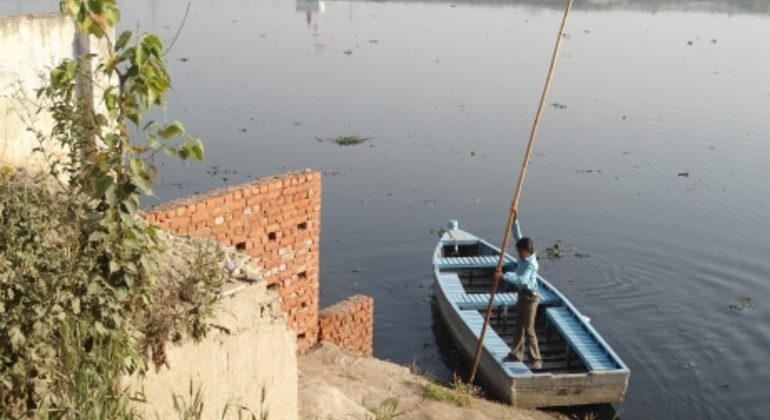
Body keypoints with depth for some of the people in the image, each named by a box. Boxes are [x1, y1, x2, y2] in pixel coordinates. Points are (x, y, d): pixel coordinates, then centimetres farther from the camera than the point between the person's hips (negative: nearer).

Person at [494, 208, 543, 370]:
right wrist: (515, 220, -3)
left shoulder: (531, 264, -27)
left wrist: (504, 276, -45)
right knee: (518, 326, 15)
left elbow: (522, 280, -41)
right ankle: (516, 354, 25)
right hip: (522, 294, 9)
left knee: (528, 329, -3)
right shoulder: (524, 255, -2)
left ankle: (536, 359, 8)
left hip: (530, 297, -9)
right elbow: (518, 236, 6)